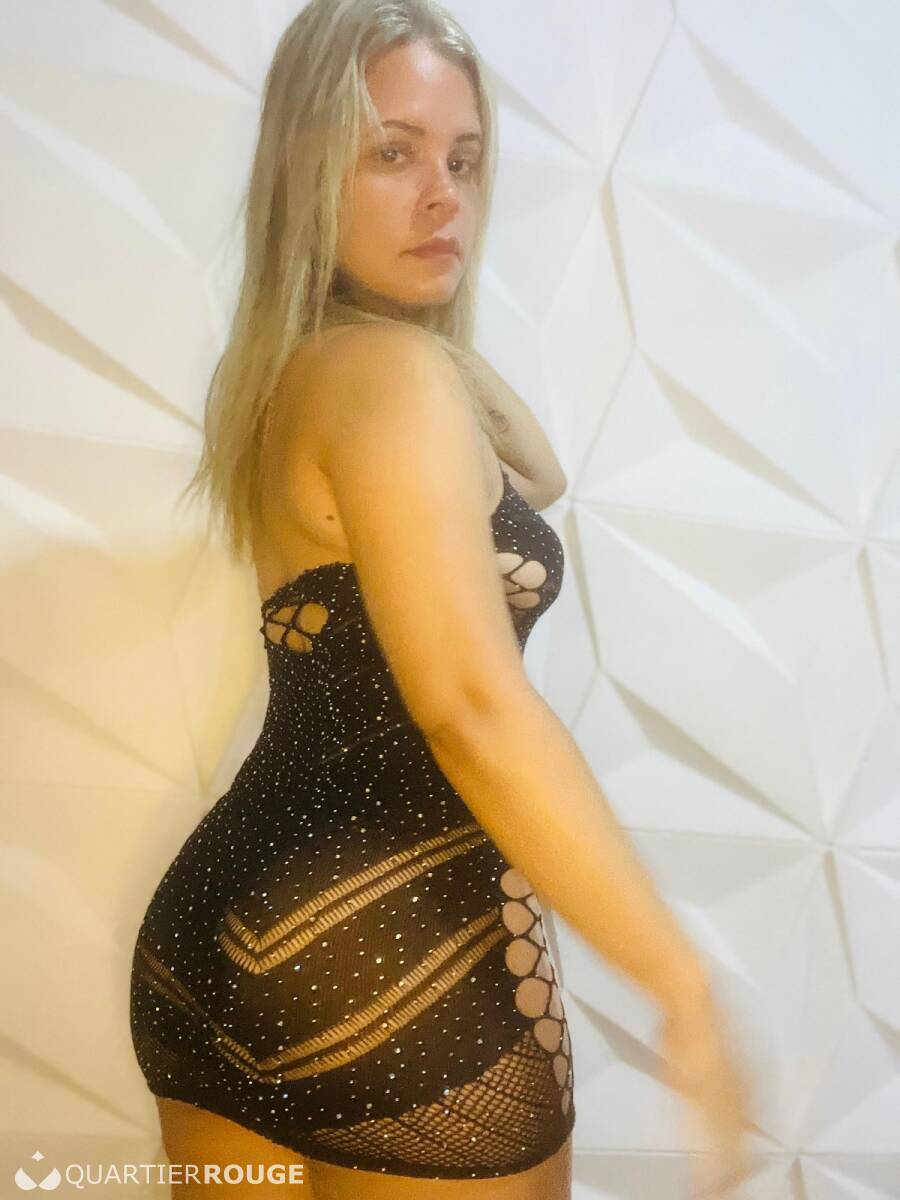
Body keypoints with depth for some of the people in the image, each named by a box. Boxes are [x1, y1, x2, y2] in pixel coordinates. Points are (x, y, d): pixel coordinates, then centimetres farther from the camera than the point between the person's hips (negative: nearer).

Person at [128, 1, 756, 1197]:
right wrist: (684, 983, -22)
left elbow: (533, 479, 24)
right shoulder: (394, 370, -16)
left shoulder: (278, 370, 12)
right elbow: (474, 706, -26)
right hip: (401, 965, -8)